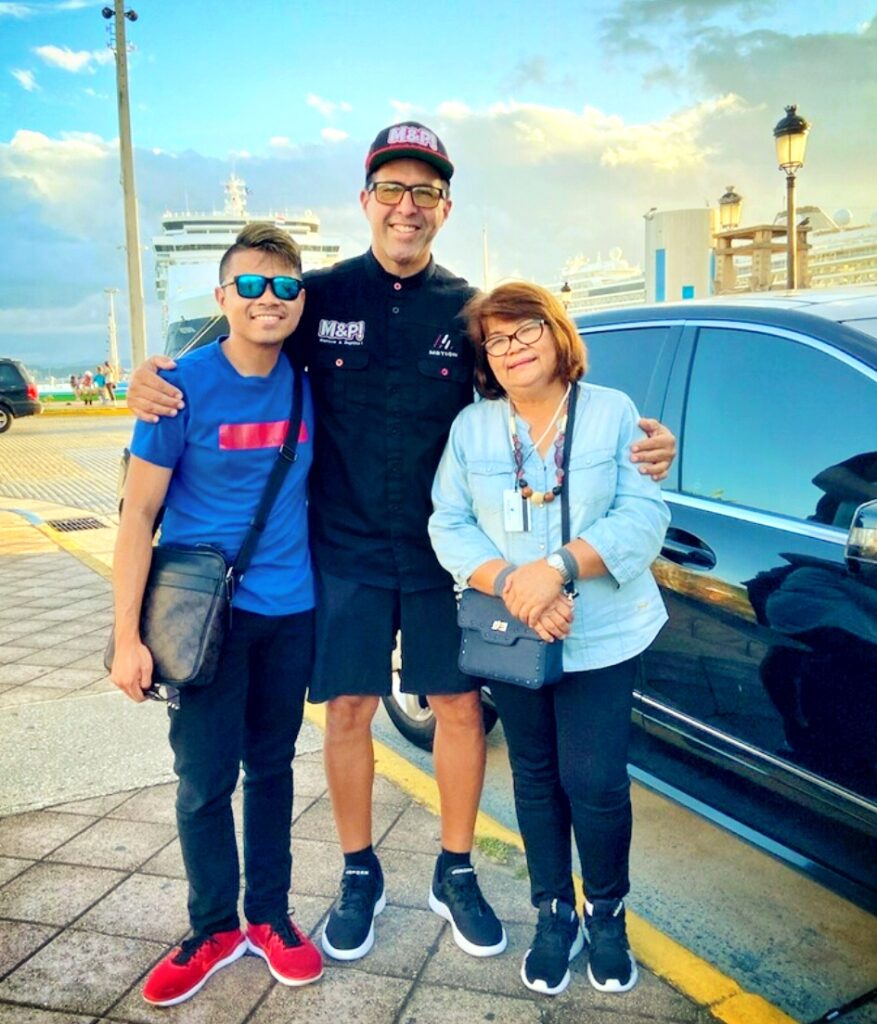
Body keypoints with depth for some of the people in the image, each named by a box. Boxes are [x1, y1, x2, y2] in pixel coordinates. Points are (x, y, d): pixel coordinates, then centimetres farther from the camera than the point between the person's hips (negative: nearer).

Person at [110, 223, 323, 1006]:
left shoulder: (305, 384, 0)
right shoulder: (185, 385, -11)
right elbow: (139, 513, -10)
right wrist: (129, 636, -13)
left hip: (289, 610, 3)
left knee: (272, 767, 14)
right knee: (205, 781, 6)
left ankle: (270, 916, 31)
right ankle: (215, 929, 27)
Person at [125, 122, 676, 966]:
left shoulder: (468, 310, 0)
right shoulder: (321, 295, -2)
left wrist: (639, 444, -12)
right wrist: (153, 380, -13)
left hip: (444, 550, 1)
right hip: (345, 549, 0)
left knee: (460, 707, 6)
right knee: (348, 711, 7)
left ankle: (455, 874, 28)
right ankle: (359, 876, 29)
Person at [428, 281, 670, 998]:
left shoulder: (613, 413, -3)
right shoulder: (471, 428, 3)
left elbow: (644, 516, -11)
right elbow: (449, 525, -3)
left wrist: (558, 567, -23)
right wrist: (512, 583, -20)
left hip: (603, 638, -2)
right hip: (511, 637, 2)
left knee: (595, 782, -1)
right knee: (537, 777, 14)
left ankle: (607, 914, 26)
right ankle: (554, 913, 33)